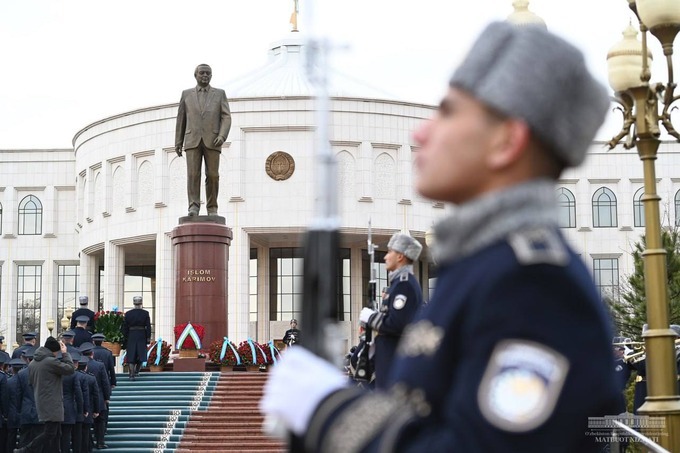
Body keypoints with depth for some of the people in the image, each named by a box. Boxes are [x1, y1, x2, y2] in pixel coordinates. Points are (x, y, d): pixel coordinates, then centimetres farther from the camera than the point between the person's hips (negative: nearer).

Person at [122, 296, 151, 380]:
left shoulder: (128, 313, -1)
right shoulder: (145, 313, -4)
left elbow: (125, 327, 3)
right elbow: (148, 327, -5)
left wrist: (125, 338, 12)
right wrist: (148, 338, 1)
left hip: (131, 336, 0)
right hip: (142, 336, 0)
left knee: (131, 357, 2)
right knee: (141, 354, 14)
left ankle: (132, 374, -5)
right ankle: (136, 371, 13)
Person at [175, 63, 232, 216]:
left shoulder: (220, 94, 9)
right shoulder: (186, 94, 12)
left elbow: (226, 118, 1)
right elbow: (181, 119, 14)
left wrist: (222, 136, -16)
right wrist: (178, 142, 8)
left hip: (211, 141, 0)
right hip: (193, 140, 0)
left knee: (212, 175, -4)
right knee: (193, 174, -11)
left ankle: (212, 209, 5)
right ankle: (194, 207, -12)